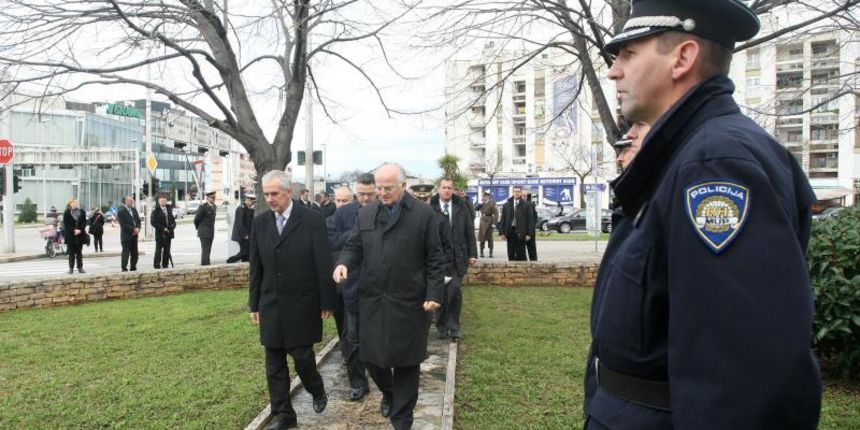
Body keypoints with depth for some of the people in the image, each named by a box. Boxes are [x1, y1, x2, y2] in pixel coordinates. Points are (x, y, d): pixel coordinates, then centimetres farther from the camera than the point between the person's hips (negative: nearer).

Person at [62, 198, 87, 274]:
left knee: (79, 252, 6)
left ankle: (80, 268, 9)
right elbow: (66, 224, -5)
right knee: (71, 252, 2)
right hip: (70, 236, -2)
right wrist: (74, 230, -14)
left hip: (80, 235, 2)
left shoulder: (82, 212, 7)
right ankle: (71, 268, 7)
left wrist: (80, 230, -10)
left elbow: (84, 222, 4)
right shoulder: (67, 213, 0)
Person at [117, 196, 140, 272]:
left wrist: (138, 228, -4)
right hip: (126, 236, -7)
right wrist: (133, 230, -14)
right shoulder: (121, 211, -8)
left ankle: (133, 268, 16)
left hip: (134, 235, 7)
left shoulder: (134, 210, 14)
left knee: (134, 253, 8)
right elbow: (123, 225, -14)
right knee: (126, 253, -5)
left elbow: (138, 220, 14)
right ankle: (124, 268, 2)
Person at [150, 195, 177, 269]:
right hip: (160, 233, -5)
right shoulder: (155, 210, -4)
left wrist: (173, 225, -2)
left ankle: (165, 265, 14)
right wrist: (163, 228, -15)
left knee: (167, 250, 7)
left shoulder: (169, 209, 14)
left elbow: (173, 219, 19)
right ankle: (157, 265, 4)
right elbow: (153, 222, -10)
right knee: (159, 250, -2)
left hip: (168, 233, 5)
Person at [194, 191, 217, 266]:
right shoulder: (203, 207, -12)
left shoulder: (214, 207, 10)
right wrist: (198, 228, 6)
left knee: (207, 251, 10)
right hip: (204, 233, -7)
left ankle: (203, 265, 16)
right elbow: (196, 219, -7)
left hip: (211, 233, 7)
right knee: (205, 251, -10)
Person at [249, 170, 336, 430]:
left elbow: (323, 264, -8)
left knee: (302, 356, 2)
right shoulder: (260, 222, 4)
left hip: (302, 304, -4)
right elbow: (256, 267, 8)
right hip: (271, 304, 4)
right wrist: (254, 304, 9)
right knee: (274, 363, 8)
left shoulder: (312, 220, -9)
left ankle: (317, 390, 33)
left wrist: (327, 302, -7)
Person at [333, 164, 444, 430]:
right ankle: (388, 393, 42)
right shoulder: (365, 214, 7)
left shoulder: (424, 215, -5)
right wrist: (343, 263, -10)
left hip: (408, 301, -3)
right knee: (371, 355, 10)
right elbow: (354, 246, 12)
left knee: (405, 360, 8)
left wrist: (433, 294, -10)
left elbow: (434, 259, -4)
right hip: (372, 299, 4)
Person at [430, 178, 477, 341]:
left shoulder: (461, 206, 5)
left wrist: (473, 253, 3)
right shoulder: (431, 206, -4)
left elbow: (469, 231, 7)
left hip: (458, 256, 2)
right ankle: (442, 327, 19)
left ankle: (453, 327, 13)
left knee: (456, 291, 0)